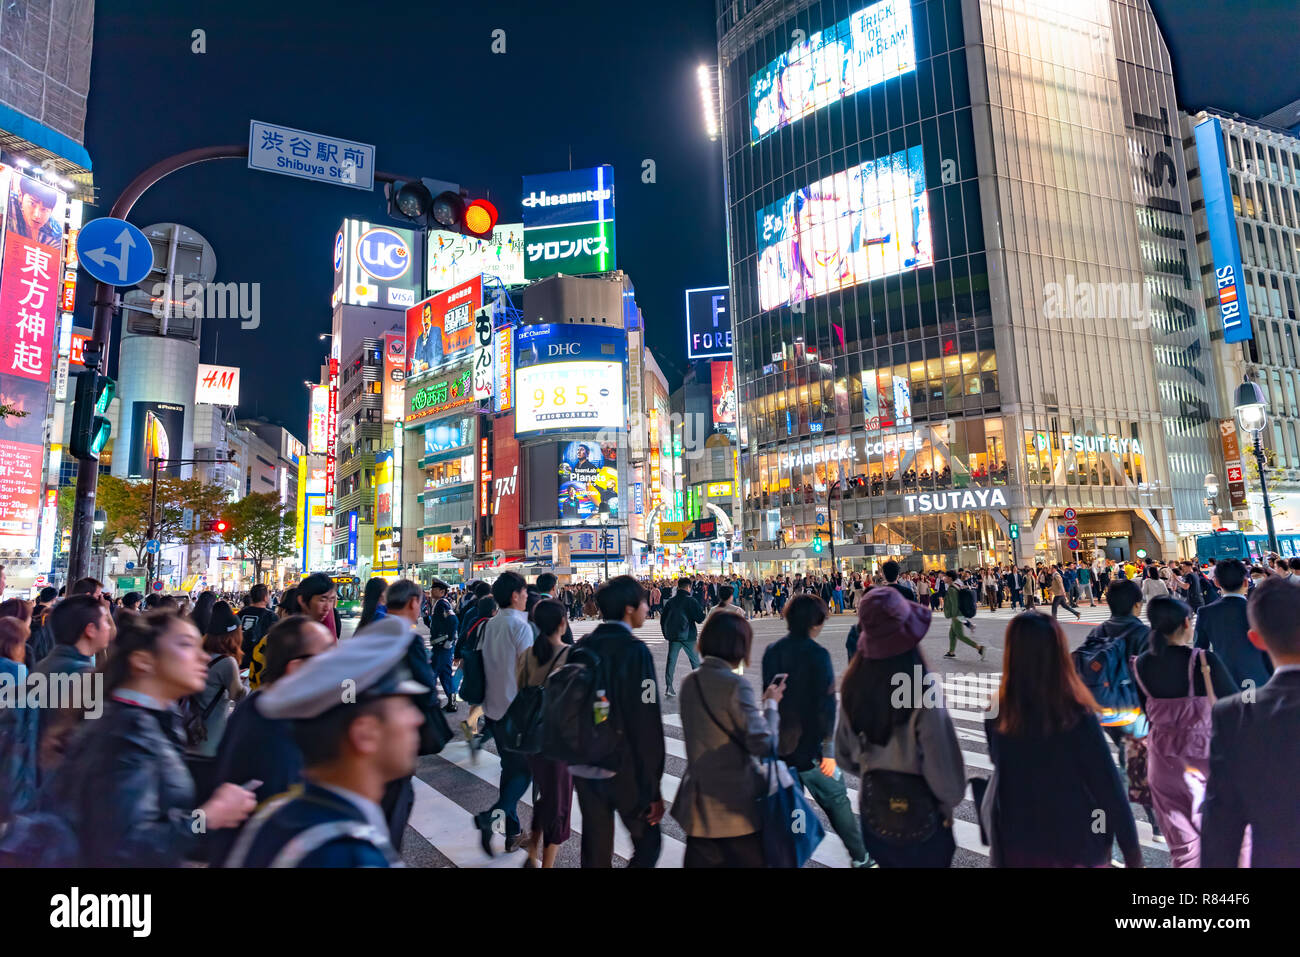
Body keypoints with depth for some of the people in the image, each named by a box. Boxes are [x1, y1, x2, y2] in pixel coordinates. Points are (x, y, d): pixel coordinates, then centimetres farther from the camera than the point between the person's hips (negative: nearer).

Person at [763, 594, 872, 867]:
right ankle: (861, 857, 26)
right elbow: (826, 704, -19)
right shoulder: (817, 654, -17)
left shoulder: (772, 651, 2)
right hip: (809, 745, -5)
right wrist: (829, 750, -14)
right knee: (837, 799, 13)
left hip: (779, 743, 5)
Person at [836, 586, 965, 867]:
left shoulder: (853, 686, -11)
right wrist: (950, 800, 1)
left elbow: (844, 755, 2)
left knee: (886, 862, 25)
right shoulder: (921, 693, -28)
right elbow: (944, 767, -21)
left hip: (872, 813, 4)